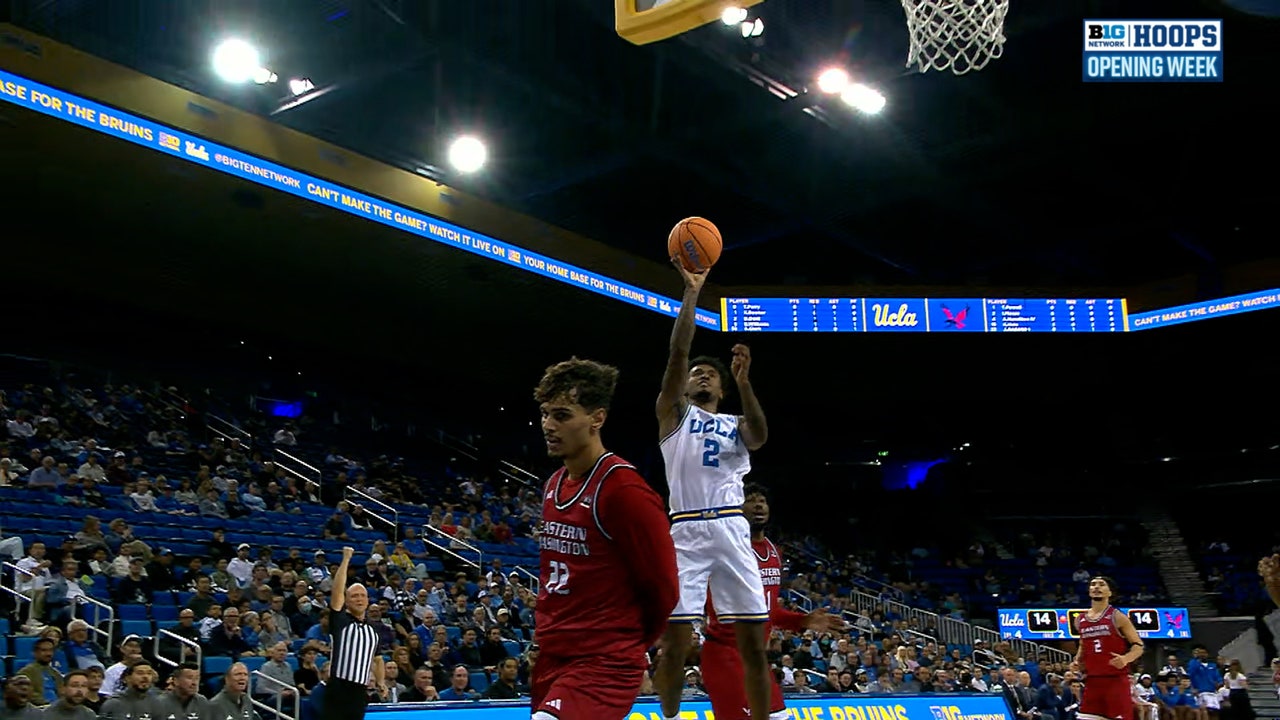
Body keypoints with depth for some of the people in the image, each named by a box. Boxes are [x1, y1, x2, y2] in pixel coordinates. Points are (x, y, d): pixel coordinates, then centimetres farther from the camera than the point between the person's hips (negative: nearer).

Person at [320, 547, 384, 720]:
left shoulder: (373, 631, 17)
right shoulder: (340, 621, 0)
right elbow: (337, 591, -12)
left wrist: (381, 682, 11)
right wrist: (346, 560, -14)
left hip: (360, 693, 5)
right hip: (338, 690, -5)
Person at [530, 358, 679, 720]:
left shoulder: (624, 490, -15)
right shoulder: (553, 486, 10)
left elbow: (663, 588, -10)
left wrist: (622, 642, 3)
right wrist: (547, 634, 15)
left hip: (604, 665, -9)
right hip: (552, 659, 9)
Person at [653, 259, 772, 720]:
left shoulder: (735, 425, 19)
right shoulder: (674, 414, 13)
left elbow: (759, 436, -6)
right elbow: (678, 352, 0)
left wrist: (744, 382, -19)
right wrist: (691, 292, -5)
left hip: (730, 530, 2)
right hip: (686, 530, -2)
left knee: (753, 642, 0)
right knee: (675, 640, -4)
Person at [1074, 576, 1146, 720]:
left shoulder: (1117, 617, -4)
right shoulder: (1080, 621, 11)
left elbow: (1138, 646, -5)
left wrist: (1126, 658, -24)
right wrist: (1077, 661, 9)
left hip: (1116, 680, -5)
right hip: (1092, 681, 5)